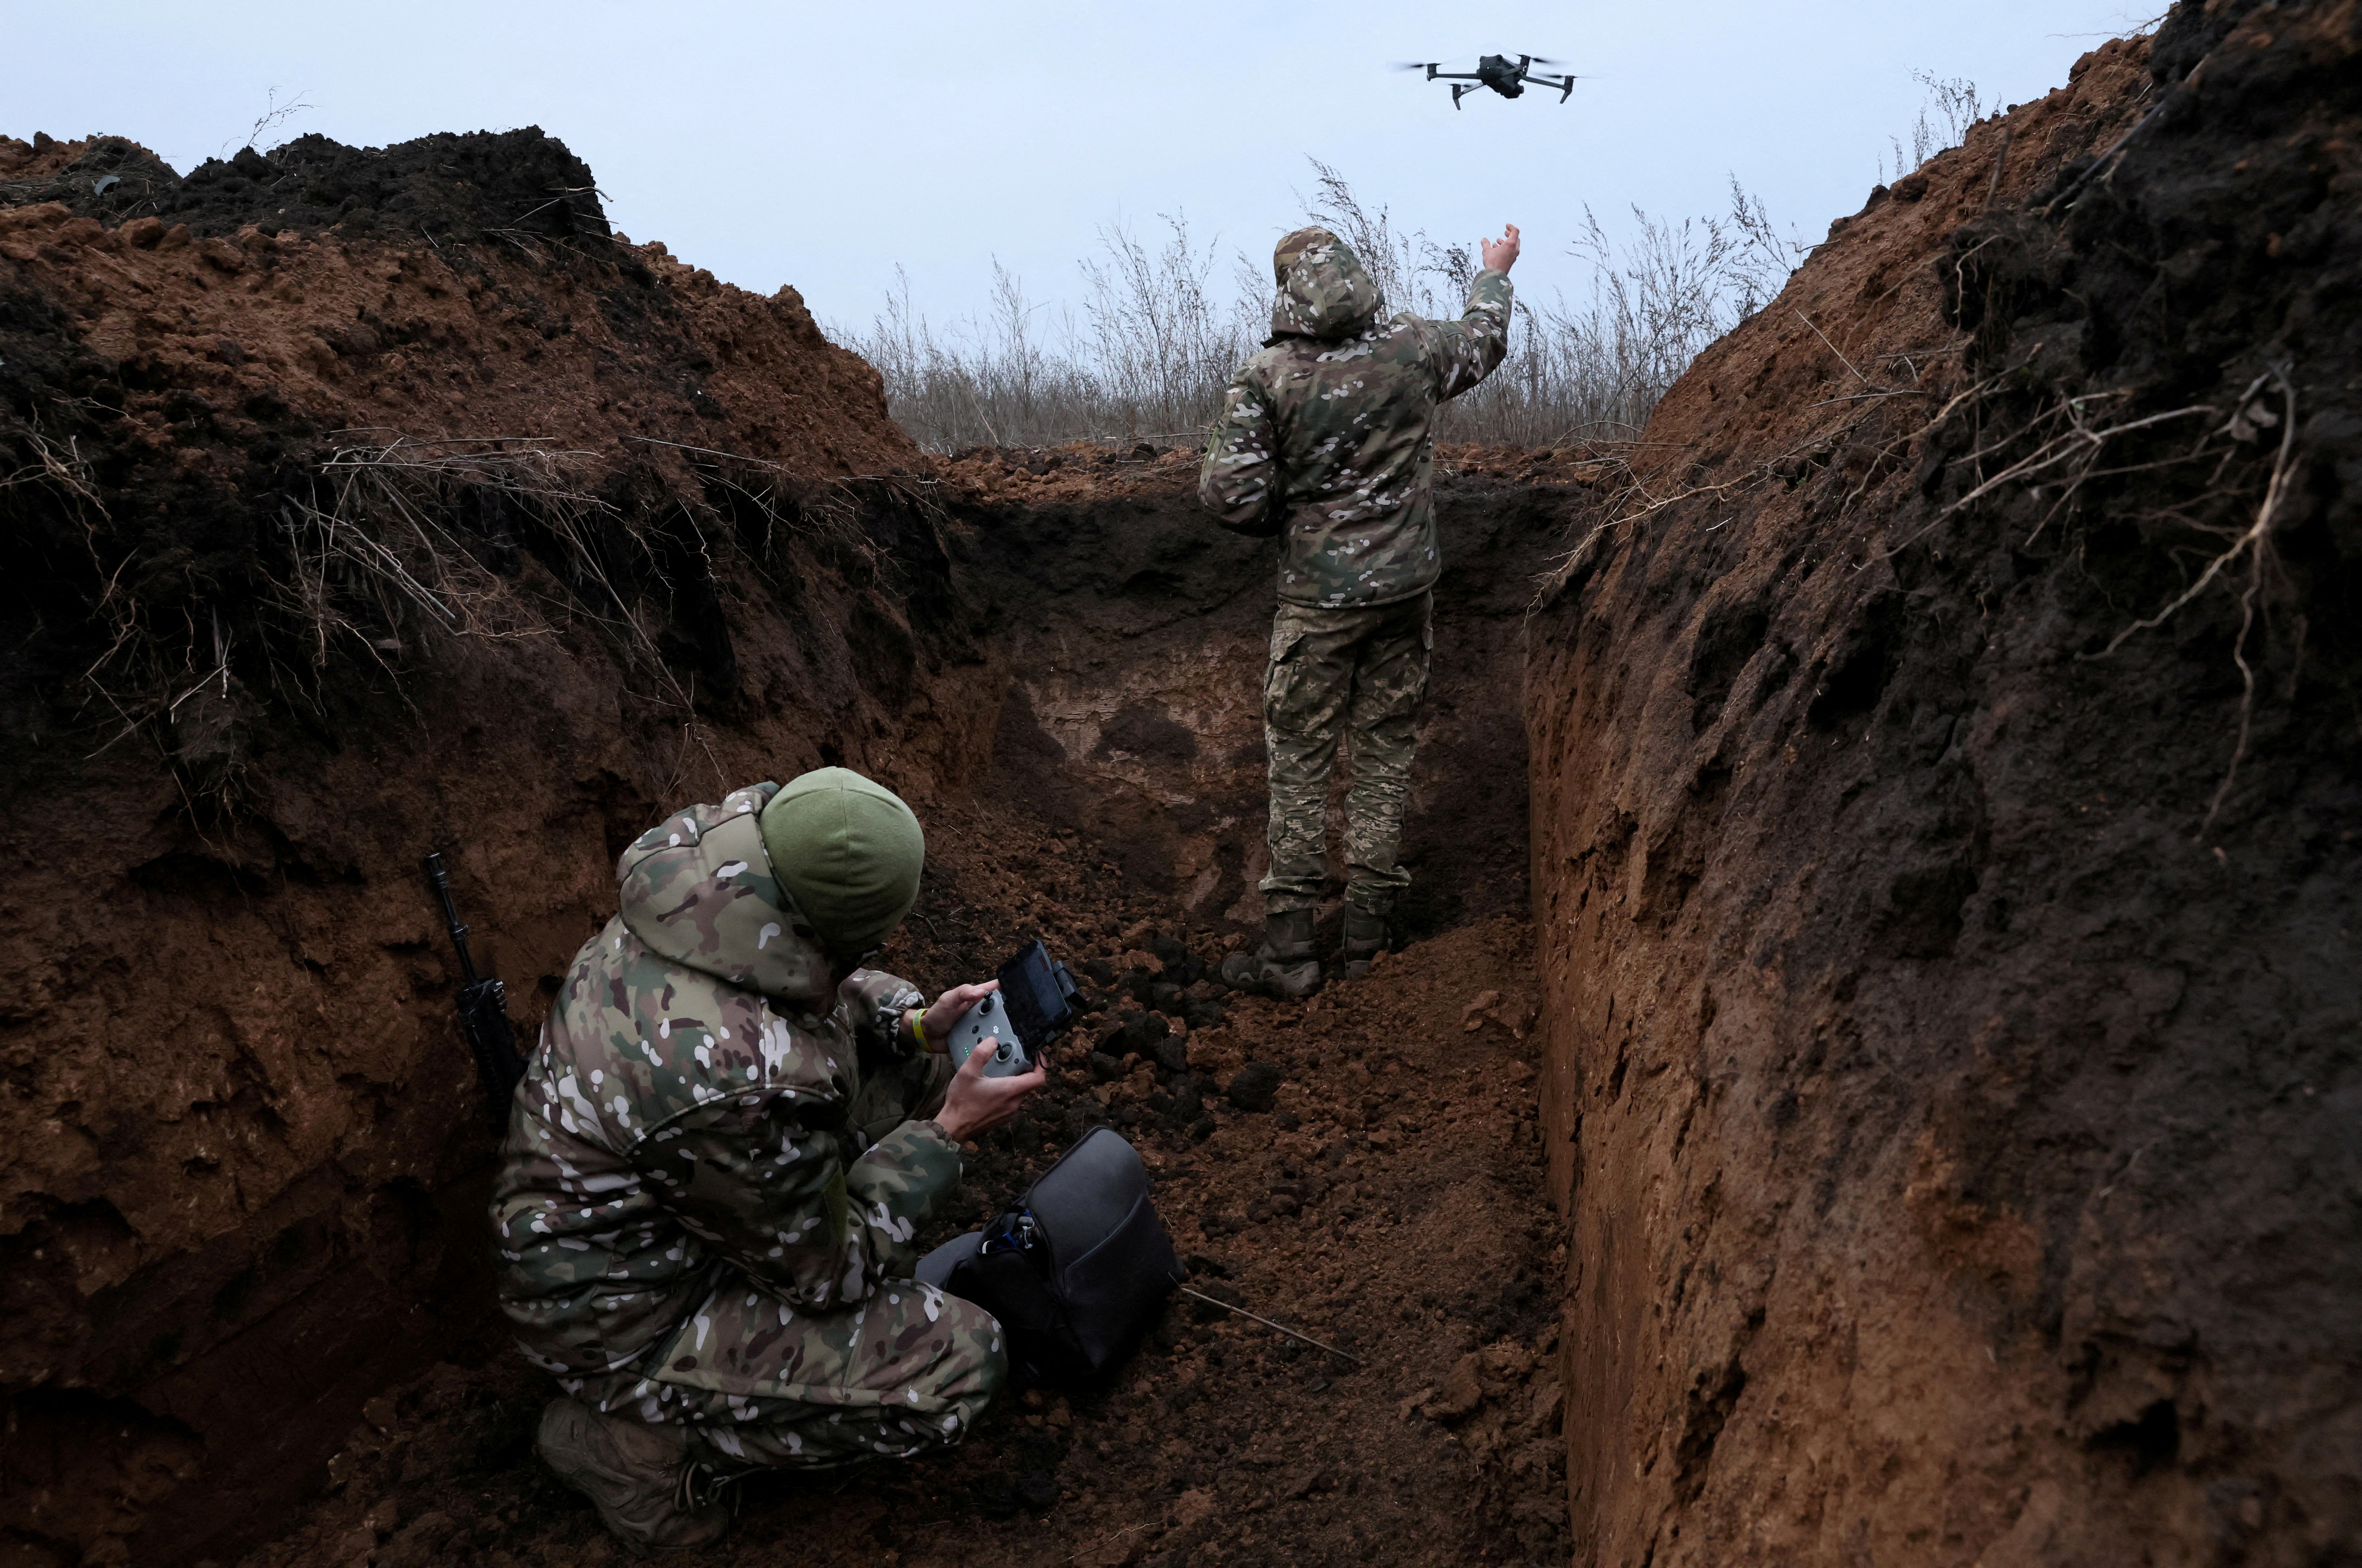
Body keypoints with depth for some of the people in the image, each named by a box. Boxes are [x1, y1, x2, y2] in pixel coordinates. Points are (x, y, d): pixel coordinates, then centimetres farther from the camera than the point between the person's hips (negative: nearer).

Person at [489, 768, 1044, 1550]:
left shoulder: (698, 884, -17)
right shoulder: (736, 1081, -39)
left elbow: (812, 984, 8)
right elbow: (830, 1268, -20)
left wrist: (915, 1025, -6)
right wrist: (947, 1134, -14)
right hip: (625, 1316, -8)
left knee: (913, 1072, 5)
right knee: (960, 1362, -14)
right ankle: (638, 1438, 0)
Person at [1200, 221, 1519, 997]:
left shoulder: (1266, 376, -13)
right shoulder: (1413, 348, -2)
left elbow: (1231, 497, -15)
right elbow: (1484, 338, 21)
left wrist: (1282, 519, 7)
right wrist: (1495, 274, 41)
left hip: (1318, 596, -3)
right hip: (1405, 587, 3)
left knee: (1300, 760, 5)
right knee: (1386, 751, 12)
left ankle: (1289, 948, 8)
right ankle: (1367, 937, 18)